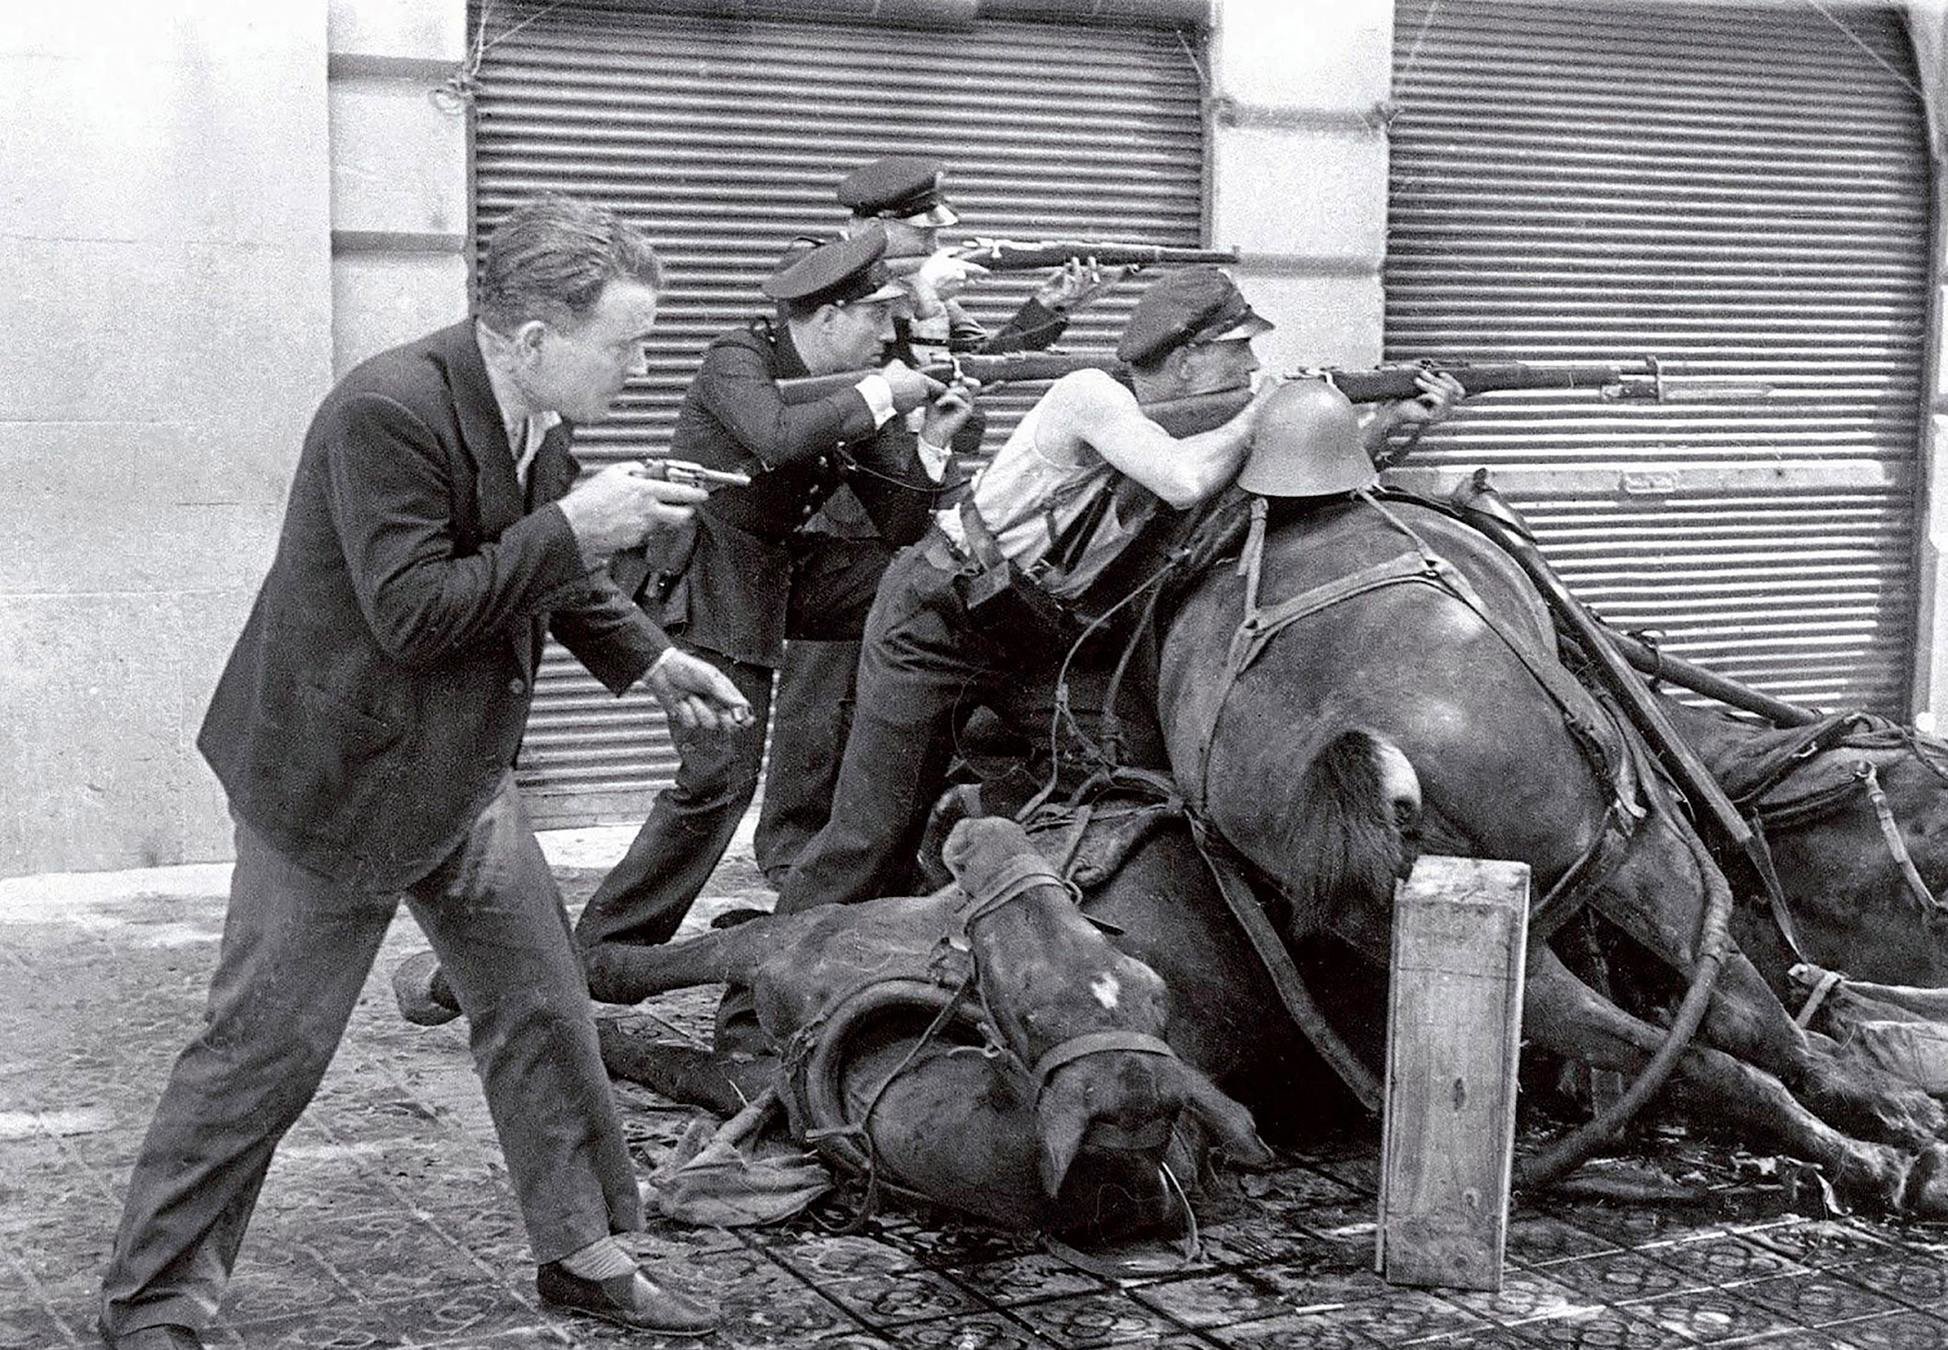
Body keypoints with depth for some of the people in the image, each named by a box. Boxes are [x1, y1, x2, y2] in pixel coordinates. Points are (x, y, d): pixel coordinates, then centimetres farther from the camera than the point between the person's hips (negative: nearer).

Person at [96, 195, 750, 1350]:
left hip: (463, 776, 8)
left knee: (543, 1007, 12)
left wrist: (650, 660, 4)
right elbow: (411, 615, -29)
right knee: (265, 1050, 1)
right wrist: (571, 528, -28)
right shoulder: (388, 413, -27)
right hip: (338, 781, -8)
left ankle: (586, 1253, 27)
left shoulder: (540, 415, -1)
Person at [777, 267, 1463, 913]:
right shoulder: (1093, 395, -24)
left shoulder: (1187, 433, -1)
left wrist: (1394, 419, -7)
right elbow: (1187, 484, -39)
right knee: (875, 832, -4)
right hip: (931, 617, -7)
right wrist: (1265, 406, -24)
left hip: (1029, 637, 7)